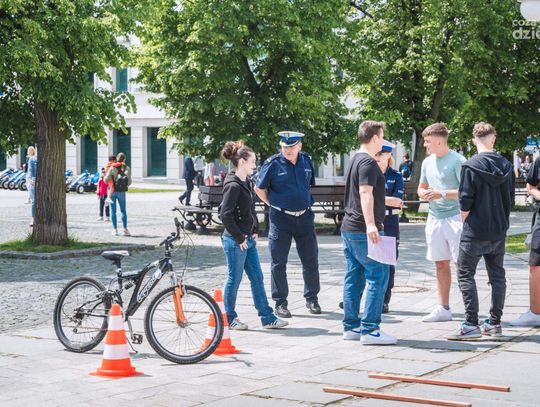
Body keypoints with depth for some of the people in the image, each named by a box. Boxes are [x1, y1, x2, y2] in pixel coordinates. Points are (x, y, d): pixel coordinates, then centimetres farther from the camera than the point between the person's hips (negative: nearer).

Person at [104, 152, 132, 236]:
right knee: (123, 210, 10)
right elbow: (129, 182, -2)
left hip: (112, 191, -1)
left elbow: (106, 180, -9)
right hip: (122, 192, 1)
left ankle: (115, 230, 5)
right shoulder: (127, 169, -5)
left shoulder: (112, 168, -9)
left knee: (113, 211, 6)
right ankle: (125, 229, 4)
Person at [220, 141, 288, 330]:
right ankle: (229, 319, 14)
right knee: (234, 280, 2)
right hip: (235, 241, -9)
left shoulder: (246, 183, 11)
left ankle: (267, 318, 15)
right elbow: (225, 215, -22)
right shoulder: (233, 186, -17)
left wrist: (255, 231, 12)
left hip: (248, 239, 9)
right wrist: (240, 238, -17)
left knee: (257, 278, 10)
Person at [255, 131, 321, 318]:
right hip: (281, 218, -4)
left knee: (311, 260, 8)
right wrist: (273, 204, -2)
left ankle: (312, 299, 23)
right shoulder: (273, 164, -9)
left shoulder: (306, 161, 4)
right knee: (279, 263, 2)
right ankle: (280, 303, 11)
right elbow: (259, 188, 1)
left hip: (304, 217, 4)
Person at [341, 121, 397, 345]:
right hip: (364, 231, -10)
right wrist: (370, 224, -35)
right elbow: (365, 193, -25)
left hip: (349, 229, 10)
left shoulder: (354, 161, 18)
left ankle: (351, 326, 14)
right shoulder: (368, 162, -13)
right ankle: (370, 330, -9)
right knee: (378, 276, -7)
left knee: (354, 277, 11)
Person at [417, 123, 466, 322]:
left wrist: (442, 194, -20)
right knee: (441, 264, 11)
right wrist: (424, 193, 2)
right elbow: (421, 188, 25)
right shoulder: (427, 162, 13)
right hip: (434, 217, 7)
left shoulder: (457, 161, -10)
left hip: (455, 217, -7)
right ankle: (443, 309, 18)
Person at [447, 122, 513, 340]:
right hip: (499, 232, 6)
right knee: (497, 276, 12)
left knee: (465, 275, 1)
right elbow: (510, 199, 9)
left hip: (475, 232, -6)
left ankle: (471, 325, -4)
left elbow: (465, 202, -15)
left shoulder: (471, 166, -14)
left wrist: (465, 222, 2)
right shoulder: (506, 166, 3)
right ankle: (494, 323, 17)